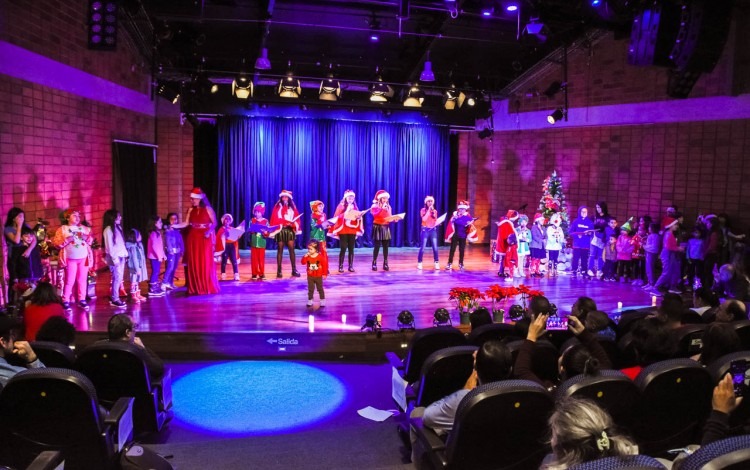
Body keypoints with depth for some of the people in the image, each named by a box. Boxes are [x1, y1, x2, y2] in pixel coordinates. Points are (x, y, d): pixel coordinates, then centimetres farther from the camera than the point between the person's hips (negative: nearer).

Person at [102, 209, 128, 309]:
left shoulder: (118, 227, 13)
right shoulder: (108, 230, -11)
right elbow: (109, 245, -13)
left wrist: (125, 254, 8)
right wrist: (115, 258, -15)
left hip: (121, 256, 8)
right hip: (114, 257, -8)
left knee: (119, 278, 8)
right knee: (117, 278, -5)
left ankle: (114, 297, 16)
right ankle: (114, 300, 3)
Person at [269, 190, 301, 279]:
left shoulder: (292, 208, 13)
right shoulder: (277, 207, 6)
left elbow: (297, 218, 5)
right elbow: (274, 219, 0)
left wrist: (292, 223, -14)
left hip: (290, 230, 2)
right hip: (280, 230, -1)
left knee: (291, 249, -3)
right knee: (280, 250, 0)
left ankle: (294, 270, 1)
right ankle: (279, 271, 2)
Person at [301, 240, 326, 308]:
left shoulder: (320, 256, -14)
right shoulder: (307, 256, -6)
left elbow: (324, 265, -9)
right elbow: (303, 262, -15)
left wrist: (324, 274, -8)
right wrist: (305, 256, -29)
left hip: (318, 276, -2)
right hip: (310, 276, 2)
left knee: (320, 289, 9)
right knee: (310, 289, 10)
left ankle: (322, 301, 19)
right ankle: (310, 300, 19)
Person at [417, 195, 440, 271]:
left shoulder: (435, 211, 10)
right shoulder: (423, 210, -1)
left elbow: (435, 221, 11)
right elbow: (424, 219, -16)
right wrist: (428, 210, -13)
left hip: (433, 230, 3)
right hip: (425, 230, -3)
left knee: (435, 248, -3)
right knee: (422, 248, -5)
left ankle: (437, 264, 5)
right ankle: (419, 263, 7)